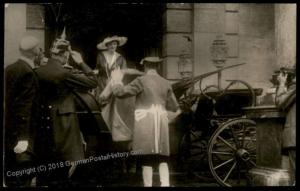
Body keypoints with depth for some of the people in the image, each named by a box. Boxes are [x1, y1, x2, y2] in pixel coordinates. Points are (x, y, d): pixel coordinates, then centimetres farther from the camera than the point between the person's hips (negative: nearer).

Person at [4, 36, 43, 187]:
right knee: (23, 178, -3)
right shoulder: (27, 73, -17)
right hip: (19, 132, -9)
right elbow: (24, 106, -23)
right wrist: (23, 137, -25)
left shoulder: (9, 69, 10)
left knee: (10, 174, 17)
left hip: (8, 130, 9)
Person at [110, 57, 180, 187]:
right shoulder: (165, 83, 8)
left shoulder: (141, 81, -5)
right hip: (161, 123, 4)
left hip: (145, 122, -4)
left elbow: (121, 92, -9)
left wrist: (116, 80, 9)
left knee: (147, 159, 1)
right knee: (162, 158, 11)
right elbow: (174, 107, 12)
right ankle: (165, 184, -1)